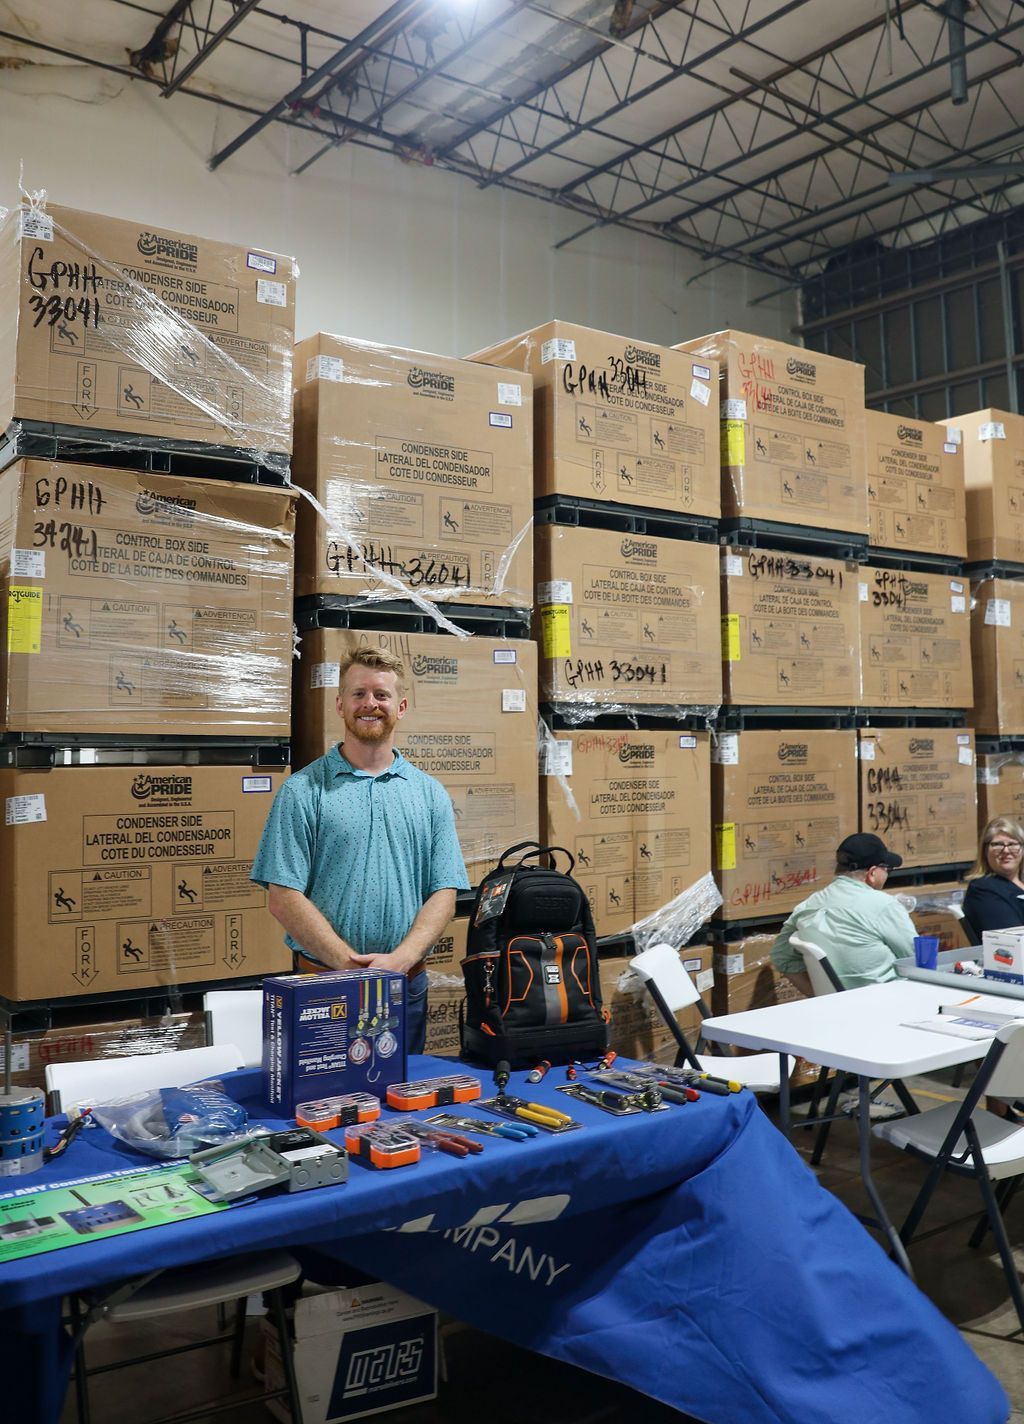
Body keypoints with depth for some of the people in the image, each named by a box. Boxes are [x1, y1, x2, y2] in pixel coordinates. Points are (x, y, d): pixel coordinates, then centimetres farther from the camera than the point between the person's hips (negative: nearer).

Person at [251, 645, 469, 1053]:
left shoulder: (430, 794, 7)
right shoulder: (302, 791, -2)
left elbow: (443, 892, 2)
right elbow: (283, 897, -8)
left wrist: (399, 960, -14)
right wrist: (353, 965, -17)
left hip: (408, 987, 3)